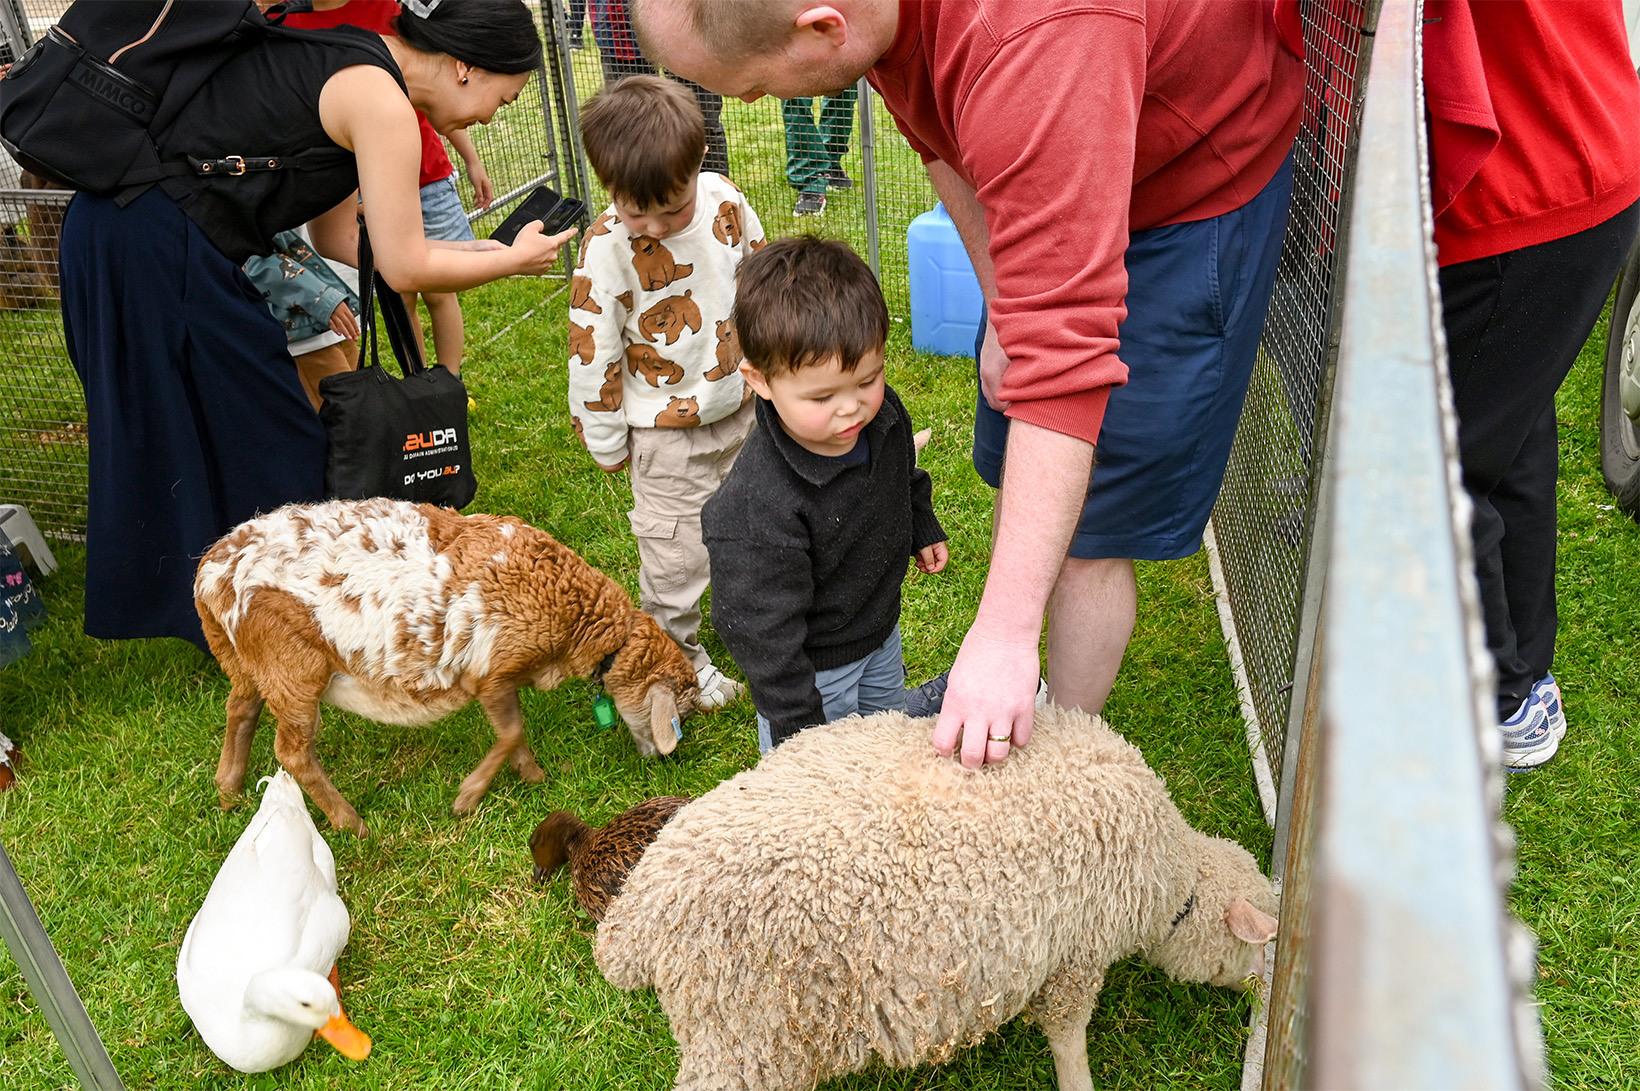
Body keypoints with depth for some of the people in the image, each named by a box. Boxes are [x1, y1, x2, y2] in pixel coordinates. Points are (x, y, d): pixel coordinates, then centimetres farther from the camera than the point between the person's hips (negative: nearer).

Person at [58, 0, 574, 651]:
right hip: (169, 255, -10)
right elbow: (405, 269, -13)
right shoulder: (384, 106, -15)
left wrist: (482, 249, 15)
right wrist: (514, 261, 2)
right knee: (270, 450, 3)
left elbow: (341, 239, 15)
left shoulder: (353, 67, 14)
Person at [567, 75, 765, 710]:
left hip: (741, 405, 5)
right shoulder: (607, 248, -23)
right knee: (674, 550, 5)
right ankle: (677, 652, 27)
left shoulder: (726, 203, -11)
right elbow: (592, 349, -15)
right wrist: (605, 440, -8)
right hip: (667, 427, -5)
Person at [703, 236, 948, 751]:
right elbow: (763, 632, -29)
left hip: (881, 628, 6)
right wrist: (798, 726, -23)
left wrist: (922, 530, 23)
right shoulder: (756, 511, -39)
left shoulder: (883, 413, -18)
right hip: (811, 664, -6)